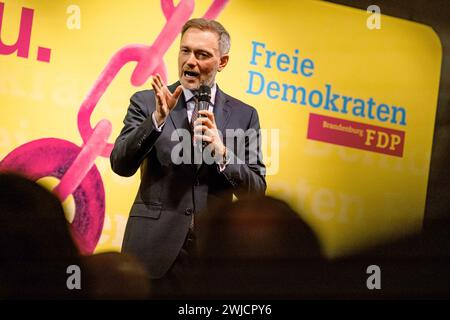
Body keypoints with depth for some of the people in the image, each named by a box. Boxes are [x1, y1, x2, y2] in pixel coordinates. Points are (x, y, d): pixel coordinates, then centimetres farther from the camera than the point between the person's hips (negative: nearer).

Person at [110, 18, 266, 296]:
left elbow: (256, 190, 3)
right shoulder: (147, 102, 2)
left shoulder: (244, 115, 7)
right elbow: (121, 165, -8)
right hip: (154, 250, -1)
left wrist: (221, 152, -13)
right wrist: (158, 119, -20)